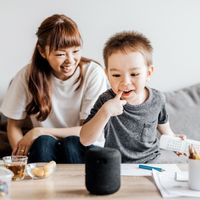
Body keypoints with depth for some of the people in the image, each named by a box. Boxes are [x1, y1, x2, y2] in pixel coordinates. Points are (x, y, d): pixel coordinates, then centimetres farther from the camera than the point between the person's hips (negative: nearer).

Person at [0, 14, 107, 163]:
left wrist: (40, 131, -18)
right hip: (46, 150, 1)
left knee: (71, 143, -31)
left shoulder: (93, 73, -13)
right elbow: (14, 126, 2)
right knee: (43, 143, -30)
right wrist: (22, 156, -19)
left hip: (84, 148, 0)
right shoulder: (28, 76, -7)